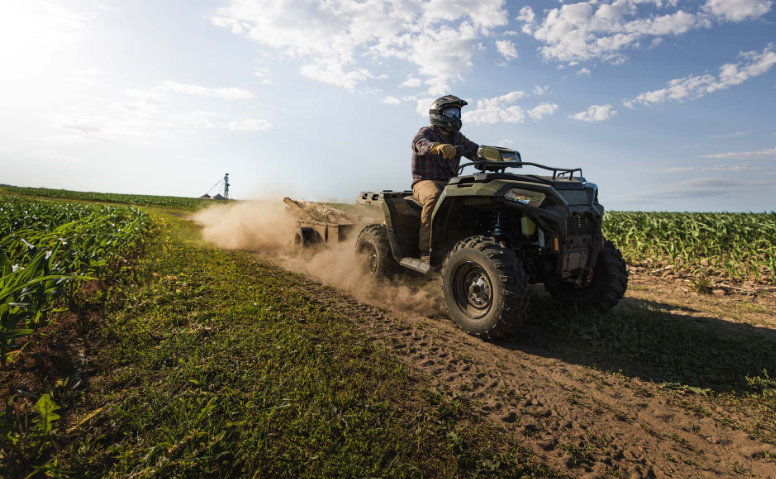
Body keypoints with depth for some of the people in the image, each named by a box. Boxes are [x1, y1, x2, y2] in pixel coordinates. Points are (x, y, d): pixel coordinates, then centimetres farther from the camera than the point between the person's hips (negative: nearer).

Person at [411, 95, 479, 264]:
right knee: (434, 196, -40)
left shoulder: (457, 138, 21)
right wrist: (438, 146, -48)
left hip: (450, 183, 6)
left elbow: (475, 150, 11)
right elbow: (421, 144, -25)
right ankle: (426, 249, -36)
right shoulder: (426, 132, 0)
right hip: (425, 182, -6)